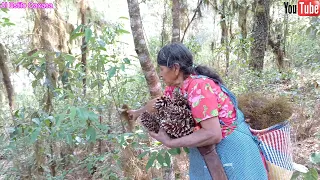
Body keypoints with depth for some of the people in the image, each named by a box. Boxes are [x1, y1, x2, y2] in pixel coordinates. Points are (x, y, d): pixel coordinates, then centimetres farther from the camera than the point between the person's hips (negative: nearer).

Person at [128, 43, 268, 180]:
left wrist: (169, 143, -27)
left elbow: (213, 135, -33)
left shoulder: (198, 88, -29)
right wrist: (139, 112, 33)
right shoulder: (175, 86, -2)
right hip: (207, 149, 8)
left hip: (229, 147, -7)